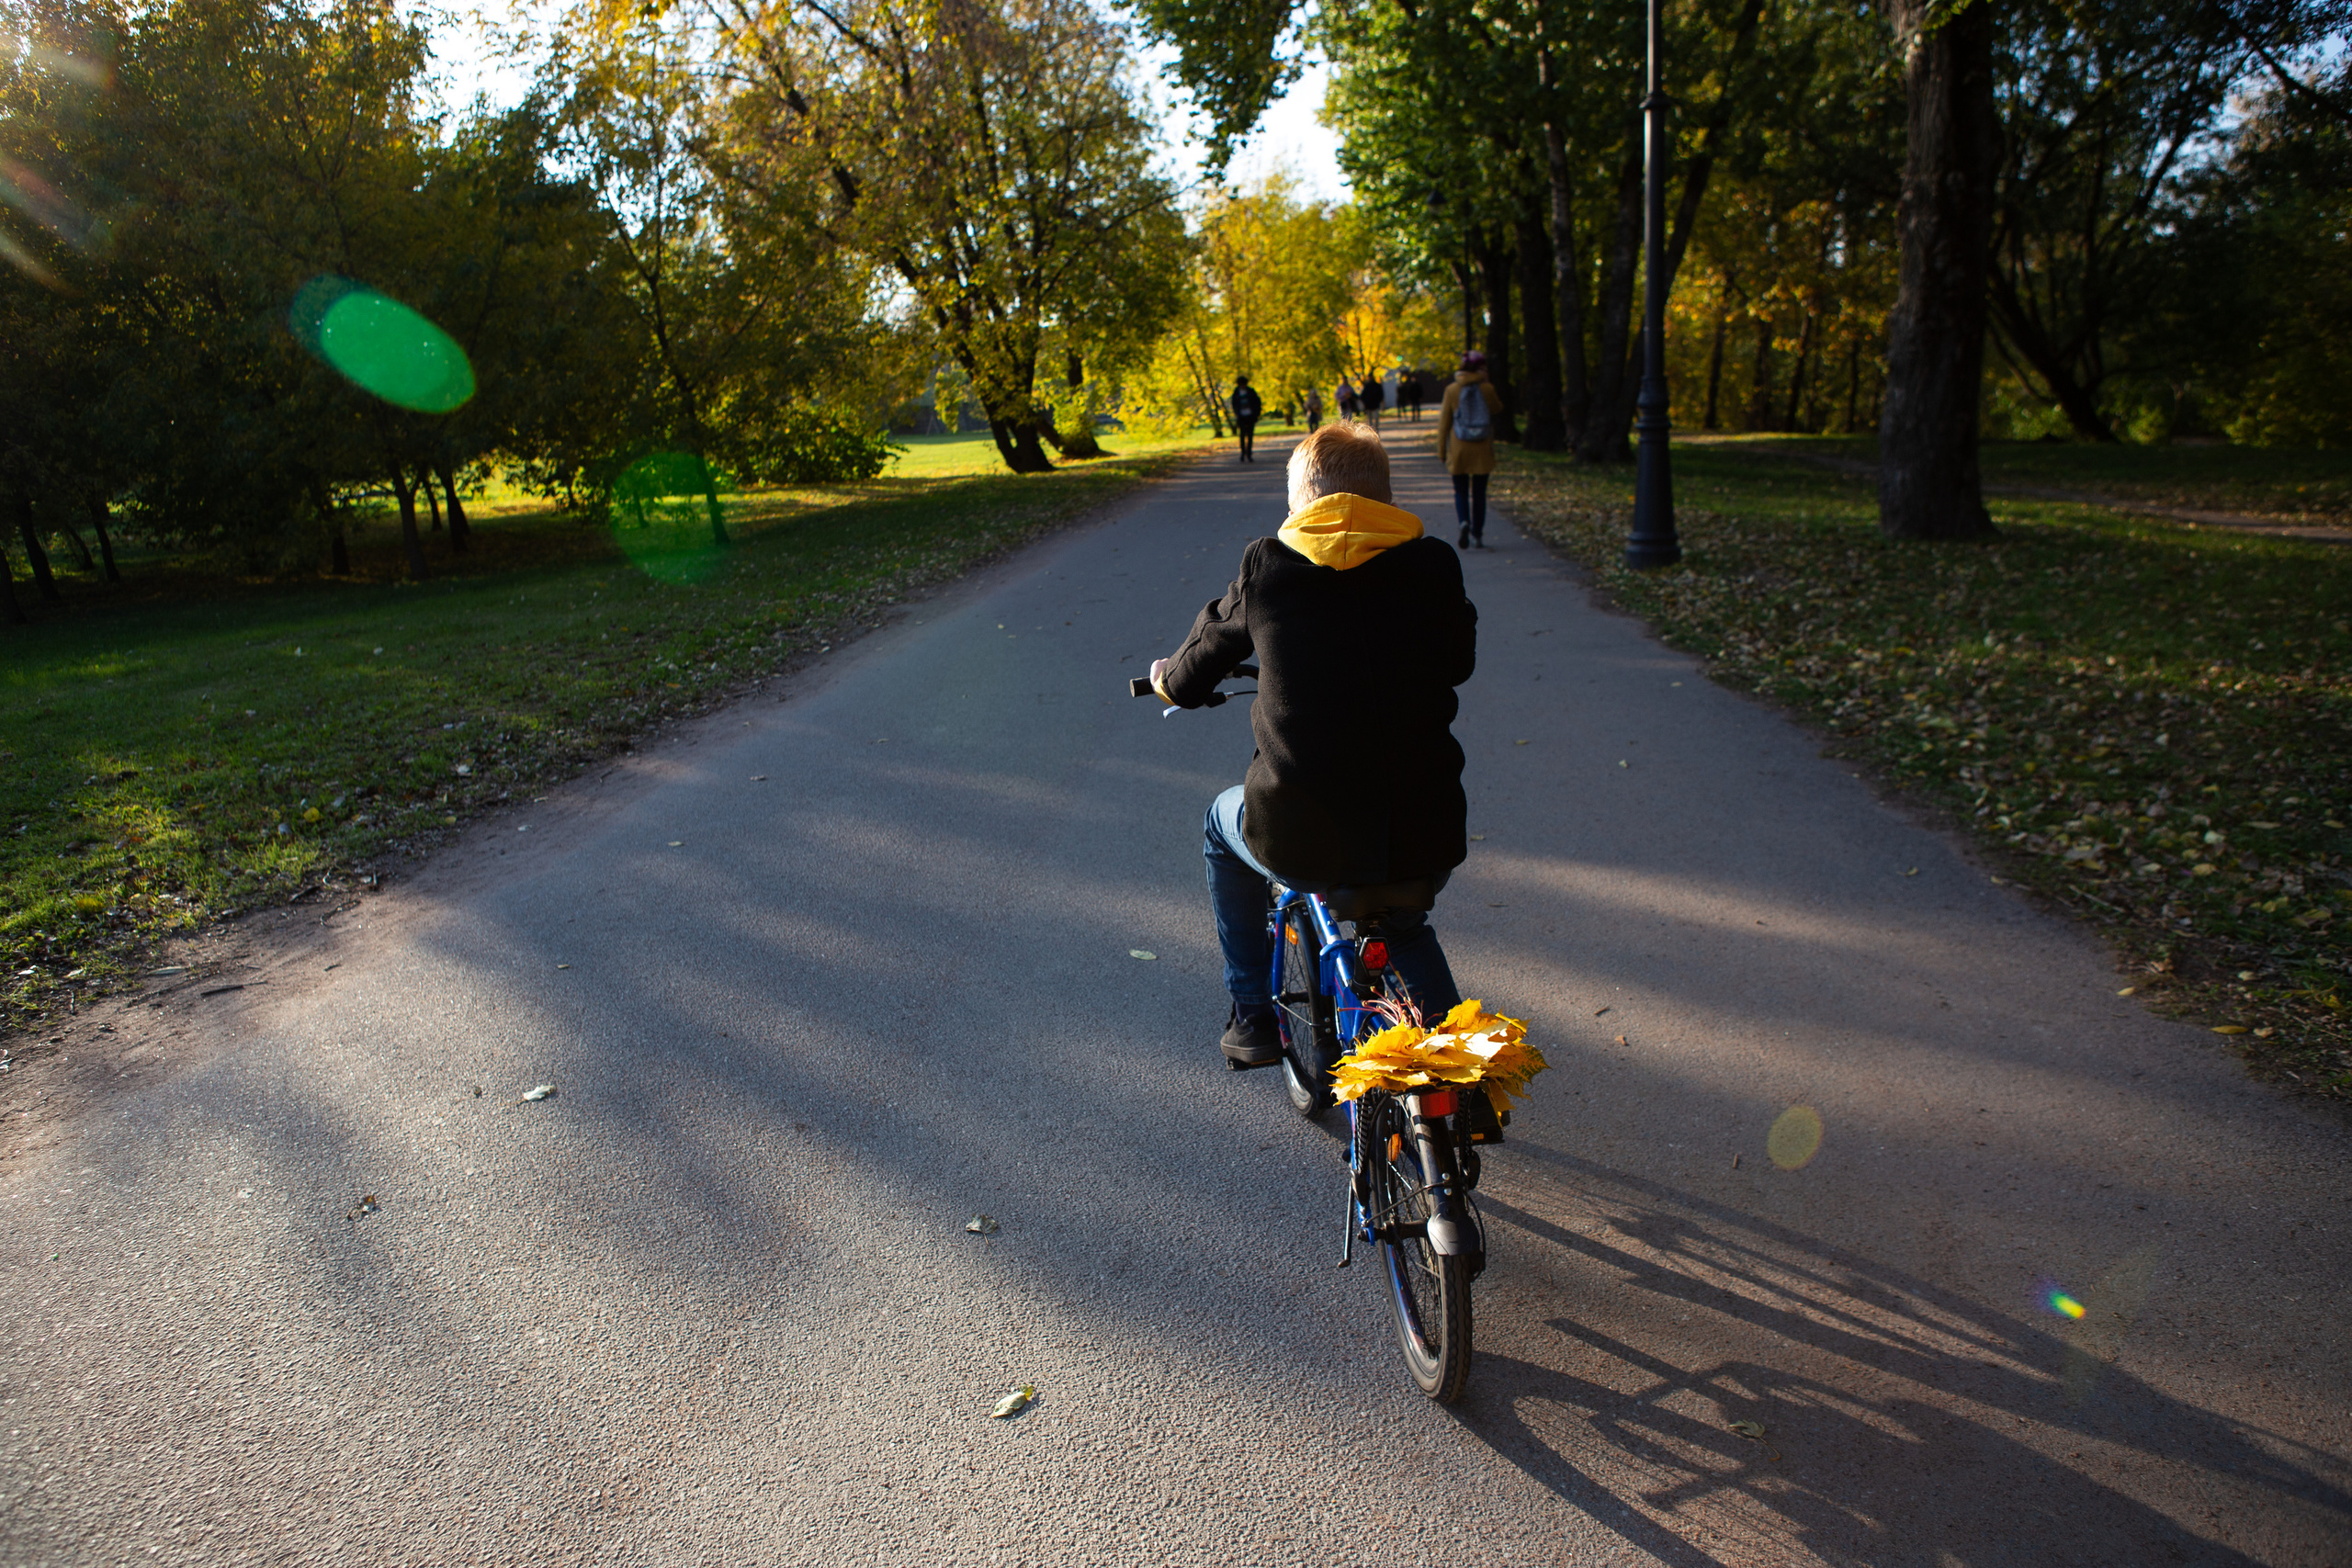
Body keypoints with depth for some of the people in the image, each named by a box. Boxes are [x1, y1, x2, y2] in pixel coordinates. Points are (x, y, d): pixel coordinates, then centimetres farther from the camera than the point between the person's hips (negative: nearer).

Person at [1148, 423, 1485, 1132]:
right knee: (1404, 927, 38)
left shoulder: (1267, 567, -1)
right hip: (1426, 842, 2)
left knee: (1225, 823, 34)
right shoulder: (1433, 567, 2)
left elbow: (1192, 676, 12)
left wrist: (1167, 678, 36)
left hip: (1299, 837, -2)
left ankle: (1253, 1017, 38)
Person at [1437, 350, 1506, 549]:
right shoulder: (1487, 389, -5)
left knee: (1460, 491, 9)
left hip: (1458, 450, 0)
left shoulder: (1452, 390, -4)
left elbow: (1444, 422, -1)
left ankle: (1464, 523, -17)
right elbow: (1497, 411, 13)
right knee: (1479, 493, 10)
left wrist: (1441, 451, 6)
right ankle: (1477, 535, 11)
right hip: (1482, 451, 0)